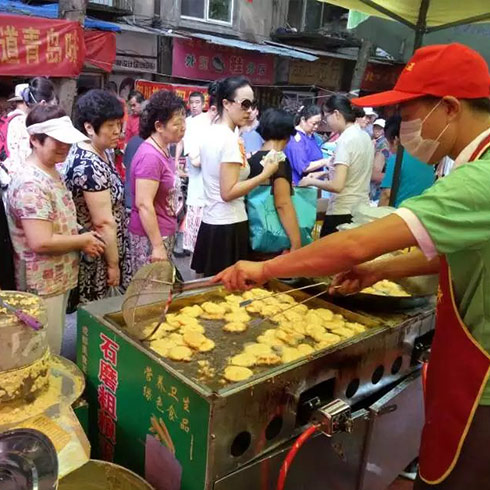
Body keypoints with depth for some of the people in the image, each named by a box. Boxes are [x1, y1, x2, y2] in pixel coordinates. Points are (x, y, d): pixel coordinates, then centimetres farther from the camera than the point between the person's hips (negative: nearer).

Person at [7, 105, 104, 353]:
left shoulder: (52, 172, 7)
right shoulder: (30, 184, -24)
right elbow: (41, 242, -29)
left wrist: (82, 237, 2)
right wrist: (83, 241, -15)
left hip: (59, 278, 9)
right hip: (42, 284, -9)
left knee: (53, 353, 24)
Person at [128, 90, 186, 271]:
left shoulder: (163, 151, 9)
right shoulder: (150, 156, -20)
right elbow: (144, 205, -23)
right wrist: (158, 246, -22)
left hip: (164, 233, 9)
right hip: (150, 237, -9)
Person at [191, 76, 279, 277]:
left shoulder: (211, 133, 11)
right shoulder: (230, 139, -17)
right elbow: (228, 192, -20)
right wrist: (265, 175, -15)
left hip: (211, 221, 9)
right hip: (228, 226, -9)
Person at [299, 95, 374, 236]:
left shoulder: (345, 140, -16)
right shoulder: (365, 137, 9)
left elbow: (337, 185, -23)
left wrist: (311, 181, -7)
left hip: (343, 212, -8)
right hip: (362, 209, 8)